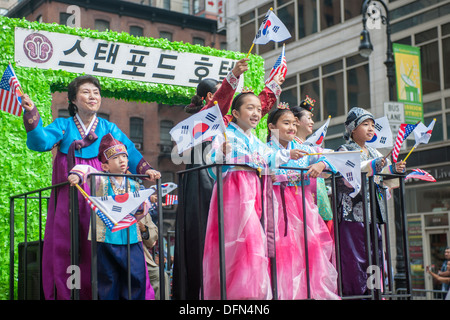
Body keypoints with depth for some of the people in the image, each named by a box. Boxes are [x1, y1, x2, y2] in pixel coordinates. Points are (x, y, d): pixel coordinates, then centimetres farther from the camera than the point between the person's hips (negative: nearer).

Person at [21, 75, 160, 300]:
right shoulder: (63, 125, 9)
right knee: (66, 251, -2)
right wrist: (31, 113, -22)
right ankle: (65, 294, 6)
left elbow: (129, 152, 0)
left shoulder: (109, 128, 12)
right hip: (69, 198, 0)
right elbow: (40, 142, -8)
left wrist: (145, 169, -17)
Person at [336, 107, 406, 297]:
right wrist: (370, 168, -25)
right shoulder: (345, 151, 0)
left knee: (375, 255, 6)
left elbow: (385, 182, 20)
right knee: (354, 259, -10)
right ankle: (354, 293, -7)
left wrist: (395, 170, 1)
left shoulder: (374, 153, 20)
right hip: (353, 213, -7)